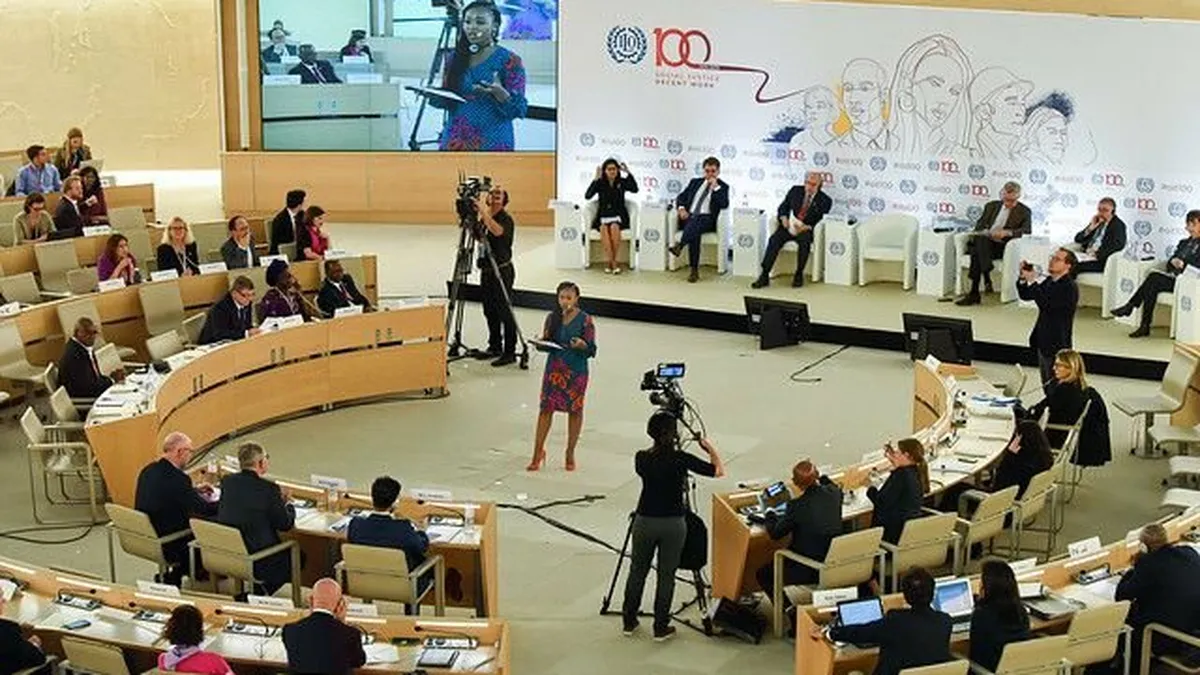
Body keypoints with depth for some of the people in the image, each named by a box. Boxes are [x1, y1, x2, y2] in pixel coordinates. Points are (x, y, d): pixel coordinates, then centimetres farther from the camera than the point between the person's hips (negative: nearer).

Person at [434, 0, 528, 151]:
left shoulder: (509, 60, -4)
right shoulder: (456, 58, 10)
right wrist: (433, 94, -5)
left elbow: (518, 109, -8)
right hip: (456, 143, 5)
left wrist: (499, 93, -27)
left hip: (492, 145, -5)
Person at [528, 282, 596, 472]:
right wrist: (541, 343, -12)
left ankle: (570, 454, 22)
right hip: (554, 368, 3)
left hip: (576, 372, -2)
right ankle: (538, 451, 12)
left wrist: (582, 345, -28)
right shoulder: (553, 318, 2)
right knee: (545, 408, 2)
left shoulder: (585, 320, -8)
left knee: (575, 410, 8)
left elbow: (592, 350, -8)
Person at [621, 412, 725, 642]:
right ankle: (661, 627, 15)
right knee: (666, 575, 8)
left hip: (645, 521, 2)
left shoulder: (641, 458, -7)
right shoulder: (681, 459, -15)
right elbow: (718, 471, -8)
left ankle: (628, 622, 26)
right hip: (673, 524, -2)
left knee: (637, 571, 17)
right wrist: (710, 448, 8)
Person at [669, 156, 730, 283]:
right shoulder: (695, 182, 23)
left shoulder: (722, 187, 12)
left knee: (695, 222, -38)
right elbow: (681, 197, 19)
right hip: (689, 216, 2)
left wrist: (715, 187, -9)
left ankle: (679, 246, -58)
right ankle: (694, 270, -39)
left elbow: (724, 204, -4)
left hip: (707, 218, -2)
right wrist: (681, 208, -2)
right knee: (694, 232, -33)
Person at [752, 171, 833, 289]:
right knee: (774, 240, -26)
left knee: (805, 242, -36)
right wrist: (784, 218, -10)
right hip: (789, 226, 2)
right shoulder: (795, 190, 8)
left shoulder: (825, 201, -1)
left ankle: (799, 275, -20)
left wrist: (807, 227, -20)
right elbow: (783, 206, 12)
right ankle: (764, 275, -27)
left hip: (806, 230, -2)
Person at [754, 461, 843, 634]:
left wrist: (770, 514, 10)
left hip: (809, 570, -6)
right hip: (835, 563, 7)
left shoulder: (798, 506, -22)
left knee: (763, 575, 13)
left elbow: (775, 533, -7)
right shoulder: (833, 494, -6)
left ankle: (791, 612, -2)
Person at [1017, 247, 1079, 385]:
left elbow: (1046, 304, -27)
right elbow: (1025, 295, 15)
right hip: (1043, 342, 8)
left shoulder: (1069, 287, -17)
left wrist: (1033, 281, -21)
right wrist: (1023, 278, -3)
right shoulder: (1049, 282, 9)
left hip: (1056, 346, -8)